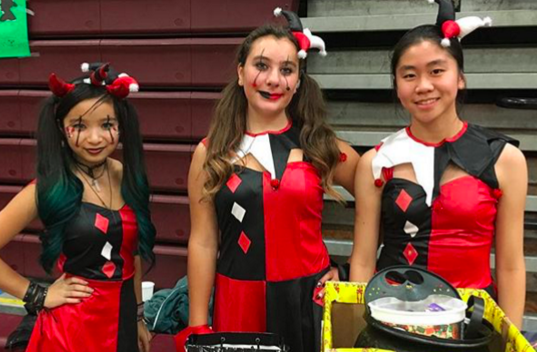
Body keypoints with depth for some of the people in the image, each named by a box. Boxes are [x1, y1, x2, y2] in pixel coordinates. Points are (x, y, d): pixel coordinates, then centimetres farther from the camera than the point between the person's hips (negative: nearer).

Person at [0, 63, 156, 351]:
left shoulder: (128, 177, -2)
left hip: (122, 319, 4)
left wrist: (138, 317, 13)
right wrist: (38, 295, -10)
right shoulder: (49, 188, -15)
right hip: (71, 326, -4)